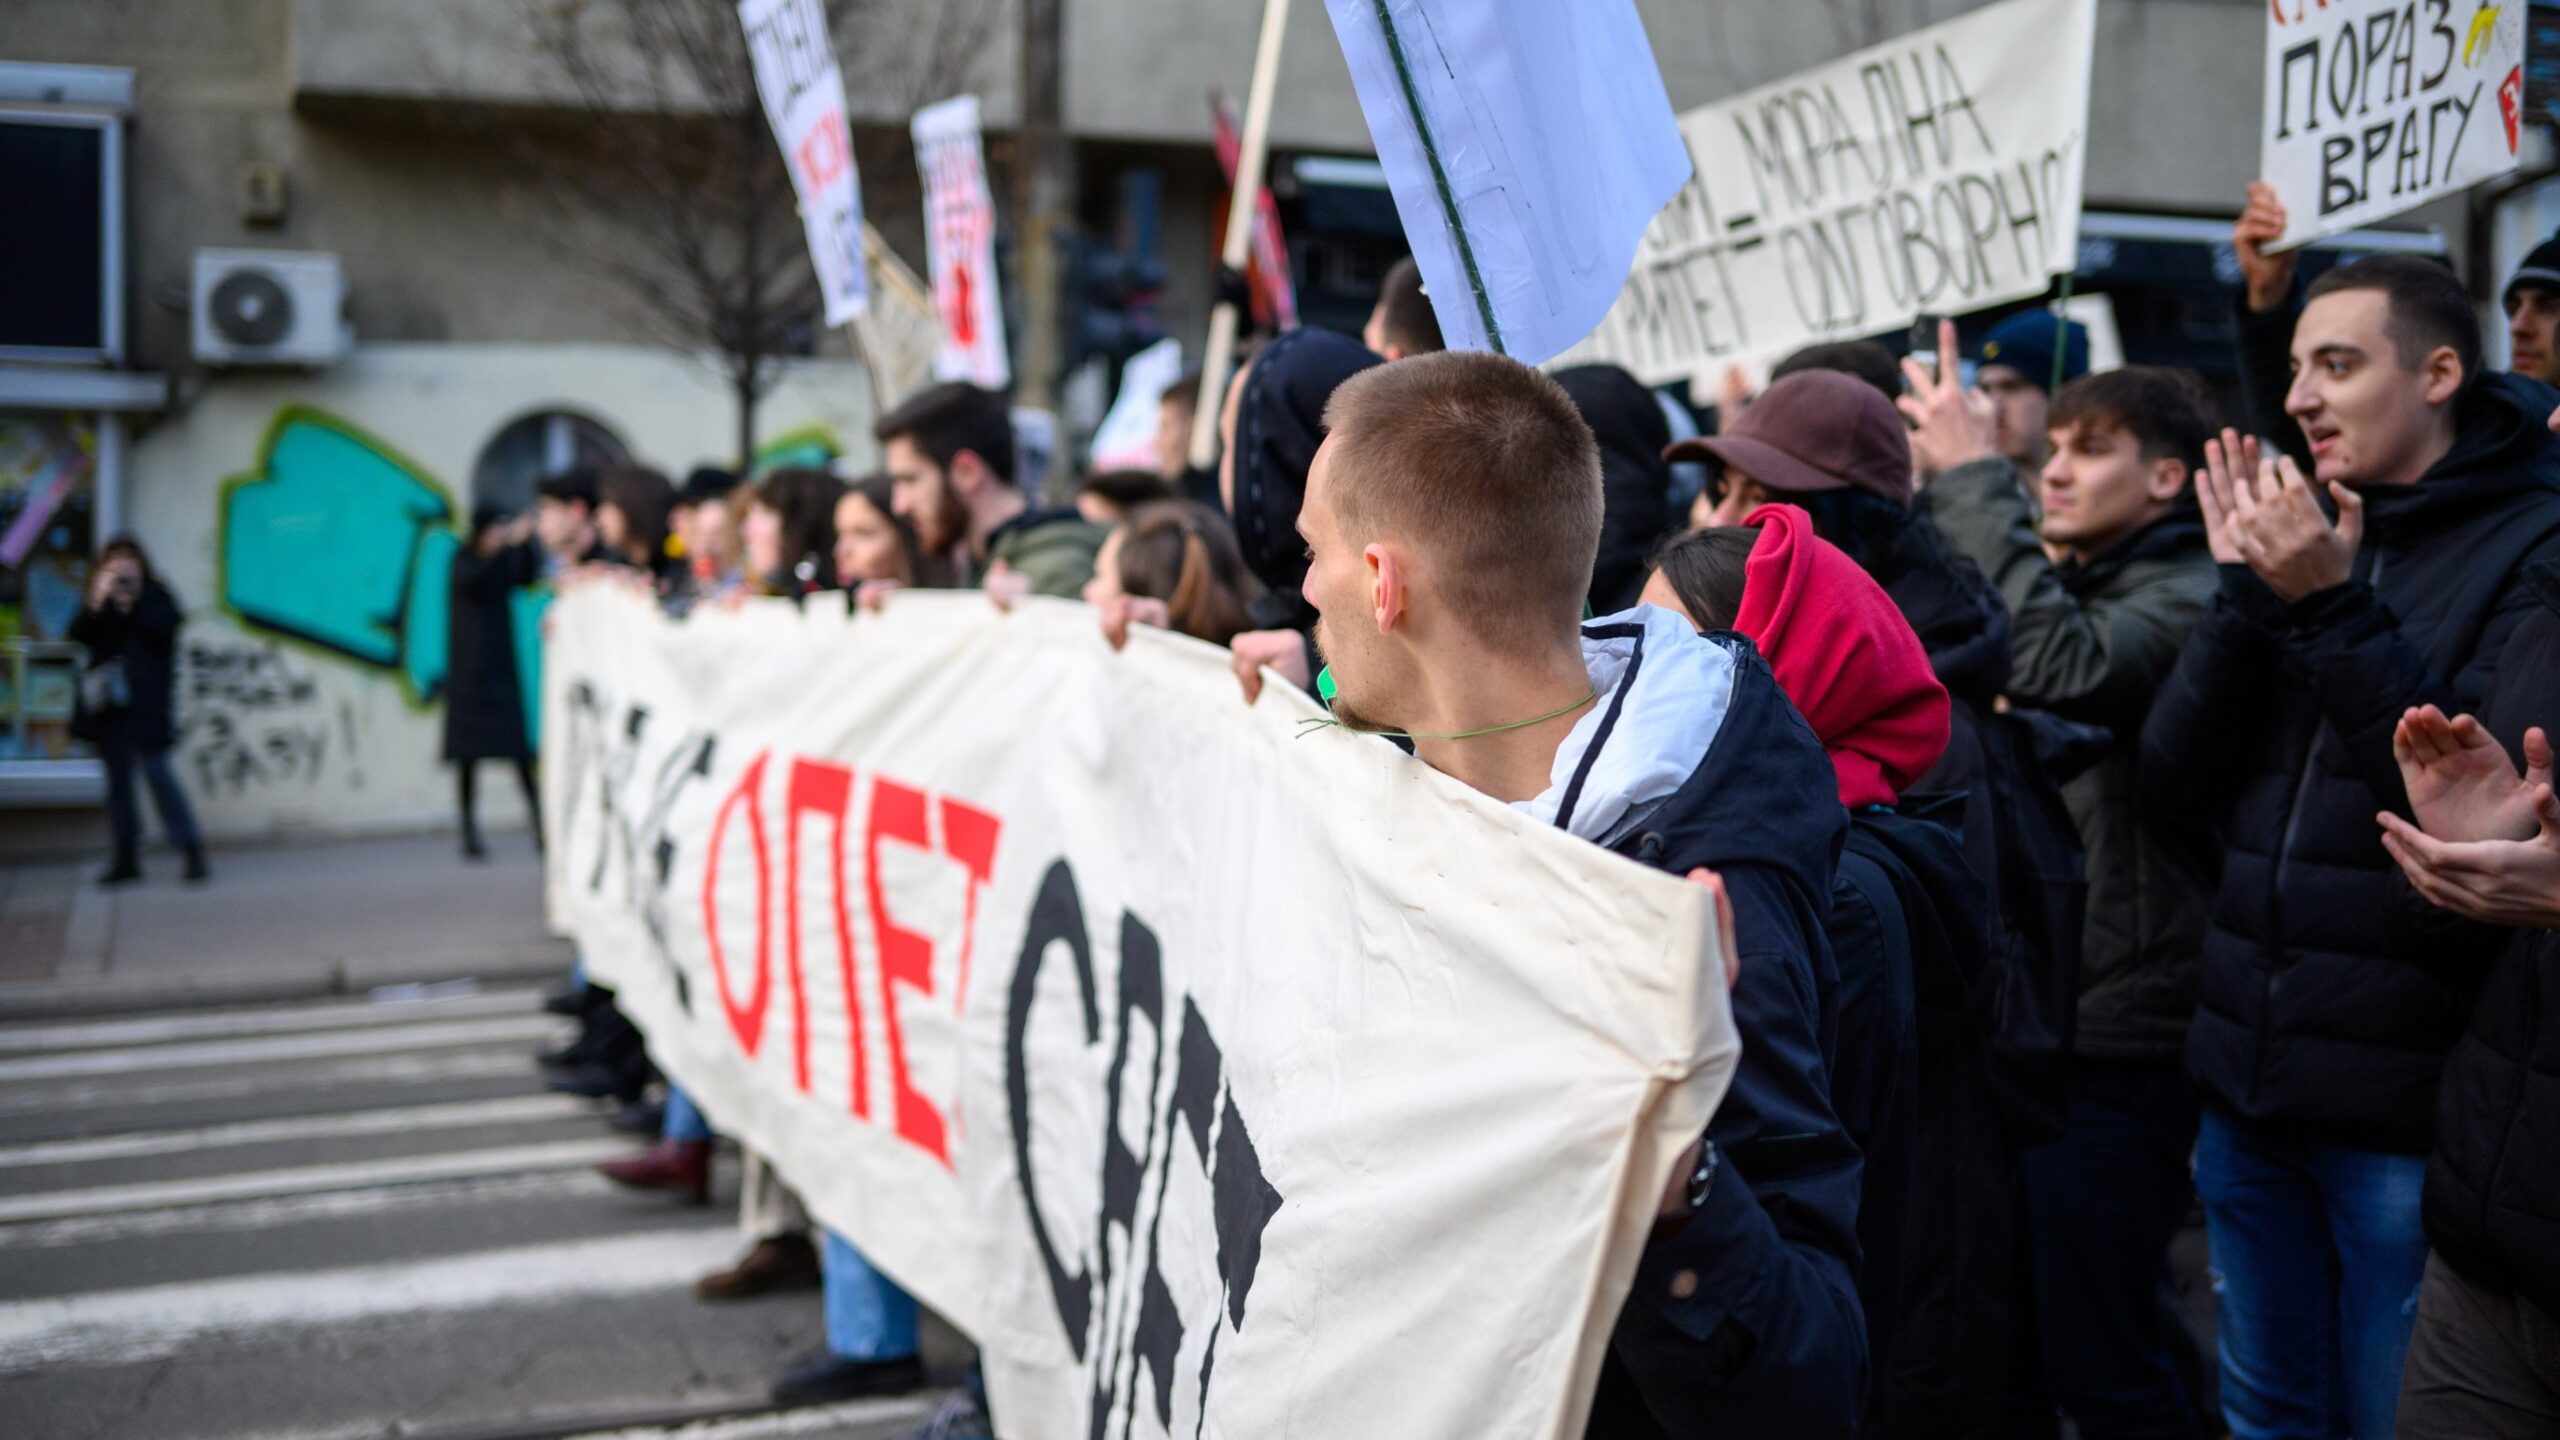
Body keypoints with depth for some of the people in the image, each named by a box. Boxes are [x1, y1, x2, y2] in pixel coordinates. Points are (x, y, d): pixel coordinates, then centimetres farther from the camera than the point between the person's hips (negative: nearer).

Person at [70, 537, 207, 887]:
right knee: (117, 779, 7)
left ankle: (193, 854, -9)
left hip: (145, 704, -5)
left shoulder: (155, 596, 4)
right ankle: (126, 859, 12)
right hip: (109, 701, 5)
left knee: (157, 772, -10)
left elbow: (167, 628, -14)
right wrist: (96, 603, -14)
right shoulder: (99, 599, 13)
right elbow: (79, 635, -1)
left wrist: (131, 604, -16)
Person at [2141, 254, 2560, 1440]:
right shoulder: (2304, 532, 11)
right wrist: (2246, 595, -8)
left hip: (2404, 1113, -6)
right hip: (2249, 1088, 6)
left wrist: (2334, 610, -21)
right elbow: (2178, 782, 3)